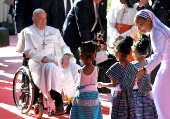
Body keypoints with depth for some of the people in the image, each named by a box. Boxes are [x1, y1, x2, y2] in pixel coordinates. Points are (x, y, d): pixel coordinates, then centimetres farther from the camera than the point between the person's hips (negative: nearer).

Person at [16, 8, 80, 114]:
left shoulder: (54, 31, 27)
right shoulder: (28, 32, 12)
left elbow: (64, 46, 22)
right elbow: (29, 52, -1)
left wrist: (66, 56, -3)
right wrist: (45, 59, -17)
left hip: (61, 61, 5)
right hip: (40, 63, -5)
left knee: (76, 69, -26)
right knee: (52, 68, -40)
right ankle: (58, 103, -41)